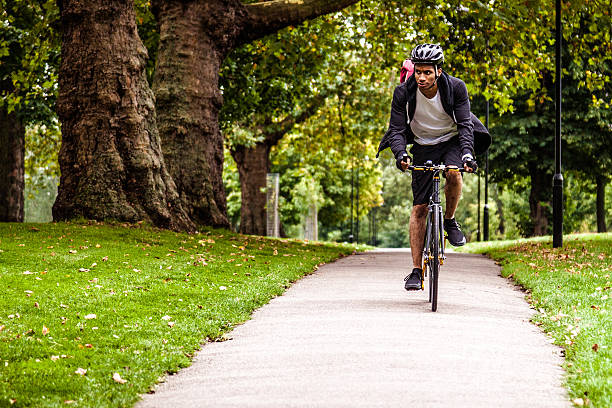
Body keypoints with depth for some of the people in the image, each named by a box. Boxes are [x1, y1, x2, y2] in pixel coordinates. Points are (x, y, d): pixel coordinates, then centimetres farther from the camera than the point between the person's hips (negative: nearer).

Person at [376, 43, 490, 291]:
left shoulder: (455, 88, -20)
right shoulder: (403, 93, -18)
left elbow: (465, 124, -23)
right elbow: (396, 129, -19)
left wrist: (467, 152, -40)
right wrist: (400, 154, -39)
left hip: (452, 141, -1)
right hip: (423, 147, 1)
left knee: (453, 174, -35)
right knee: (419, 207, -6)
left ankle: (450, 220, -6)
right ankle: (416, 270, -3)